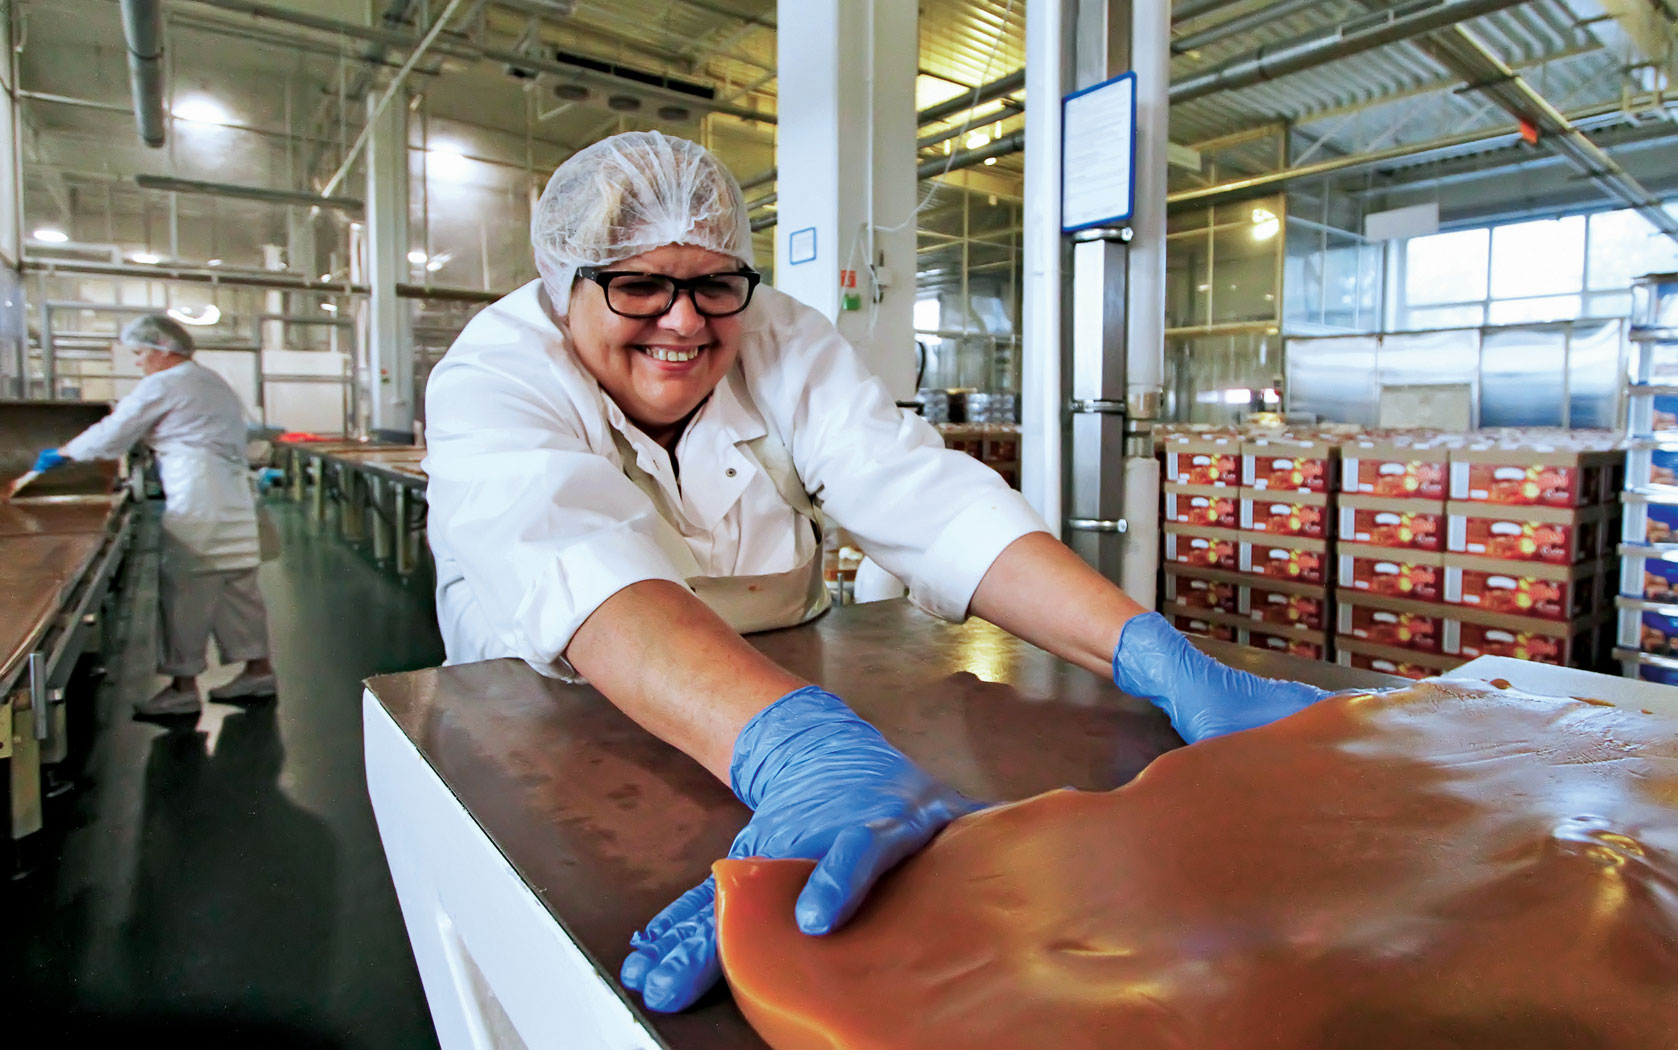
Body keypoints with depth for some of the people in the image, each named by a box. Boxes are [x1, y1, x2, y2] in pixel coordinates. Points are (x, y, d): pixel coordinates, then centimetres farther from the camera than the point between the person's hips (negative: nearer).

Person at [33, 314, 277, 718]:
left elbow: (113, 435, -1)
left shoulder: (162, 385, -6)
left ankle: (184, 685, 4)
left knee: (184, 589, -2)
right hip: (233, 498, 8)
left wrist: (61, 453, 13)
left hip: (196, 500, -8)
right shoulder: (213, 382, 18)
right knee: (237, 584, 11)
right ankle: (258, 668, 16)